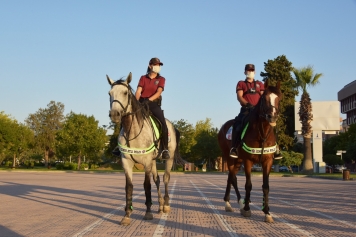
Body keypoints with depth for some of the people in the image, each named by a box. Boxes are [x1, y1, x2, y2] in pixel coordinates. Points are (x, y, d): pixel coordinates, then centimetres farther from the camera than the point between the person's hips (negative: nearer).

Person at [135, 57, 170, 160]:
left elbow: (158, 92, -9)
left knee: (163, 124, -23)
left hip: (154, 104, -1)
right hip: (142, 104, 2)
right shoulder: (143, 78, 11)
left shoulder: (161, 79, 8)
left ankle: (165, 149, -15)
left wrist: (148, 100, -25)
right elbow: (138, 91, -1)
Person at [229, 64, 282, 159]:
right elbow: (239, 97, -1)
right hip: (246, 110, -3)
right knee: (238, 124, -30)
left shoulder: (259, 84, 22)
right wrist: (248, 104, -19)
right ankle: (233, 148, -25)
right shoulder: (241, 84, 13)